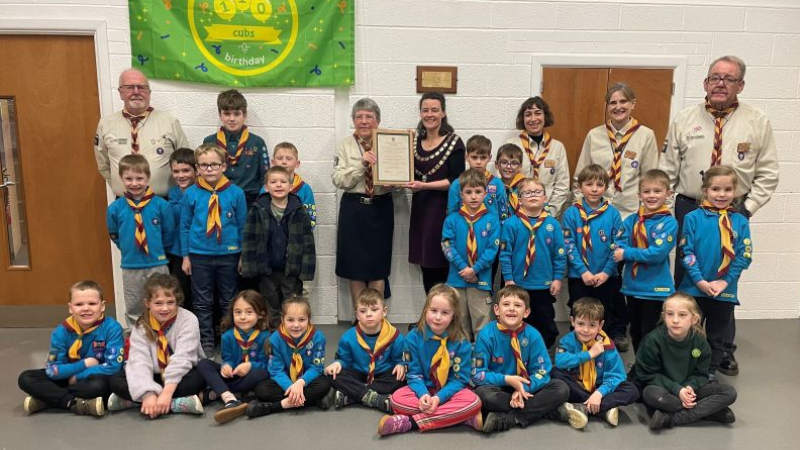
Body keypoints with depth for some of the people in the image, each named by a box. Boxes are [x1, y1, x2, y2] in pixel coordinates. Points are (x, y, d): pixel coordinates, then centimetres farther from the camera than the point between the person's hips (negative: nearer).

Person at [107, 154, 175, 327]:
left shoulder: (161, 205, -9)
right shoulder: (115, 208, -4)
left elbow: (169, 233, 1)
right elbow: (114, 235, 11)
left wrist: (157, 249, 2)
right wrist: (128, 249, 7)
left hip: (158, 265, -1)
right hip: (130, 267, 2)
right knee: (133, 309, 15)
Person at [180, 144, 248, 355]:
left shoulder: (236, 193, -6)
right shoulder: (191, 194, -4)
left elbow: (242, 226, 0)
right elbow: (185, 226, 3)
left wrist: (243, 256, 1)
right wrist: (185, 255, 3)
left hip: (228, 255, -1)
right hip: (199, 255, 1)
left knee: (229, 301, 12)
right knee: (202, 302, 10)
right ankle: (206, 342, 23)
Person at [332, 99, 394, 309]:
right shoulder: (345, 145, 2)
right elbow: (338, 180, -9)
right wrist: (361, 163, -20)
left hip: (381, 208, 1)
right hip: (353, 207, 0)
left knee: (378, 265, 6)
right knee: (355, 264, 5)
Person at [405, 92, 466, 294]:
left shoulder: (454, 142, -5)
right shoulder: (415, 140, 13)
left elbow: (455, 180, -11)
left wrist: (425, 185, -19)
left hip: (443, 209, -6)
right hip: (421, 209, 6)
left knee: (441, 270, -4)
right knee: (426, 269, 9)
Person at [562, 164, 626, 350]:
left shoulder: (613, 213, -3)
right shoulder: (571, 213, -6)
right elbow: (569, 245, -8)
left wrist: (606, 272, -11)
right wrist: (583, 271, -14)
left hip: (607, 277, 1)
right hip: (579, 276, 0)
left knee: (608, 314, 14)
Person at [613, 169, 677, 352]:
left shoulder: (669, 223, -11)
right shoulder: (630, 221, 2)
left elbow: (658, 254, -21)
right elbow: (619, 248, -6)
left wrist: (627, 253, -18)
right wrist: (631, 253, -25)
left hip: (655, 288, -5)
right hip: (632, 285, 5)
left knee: (648, 333, 6)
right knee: (635, 331, 18)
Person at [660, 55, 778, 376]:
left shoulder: (757, 122, 1)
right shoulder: (684, 120, 2)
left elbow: (767, 173, 2)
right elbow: (667, 170, 4)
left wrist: (748, 208, -7)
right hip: (688, 209, 1)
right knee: (684, 279, 8)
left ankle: (723, 351, 22)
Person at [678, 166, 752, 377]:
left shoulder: (740, 222, 0)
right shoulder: (693, 218, -6)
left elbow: (744, 256, -2)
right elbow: (686, 252, -8)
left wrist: (725, 282, -10)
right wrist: (700, 281, -14)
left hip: (725, 291, 2)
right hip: (695, 288, -2)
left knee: (717, 336, 15)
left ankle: (710, 372, 30)